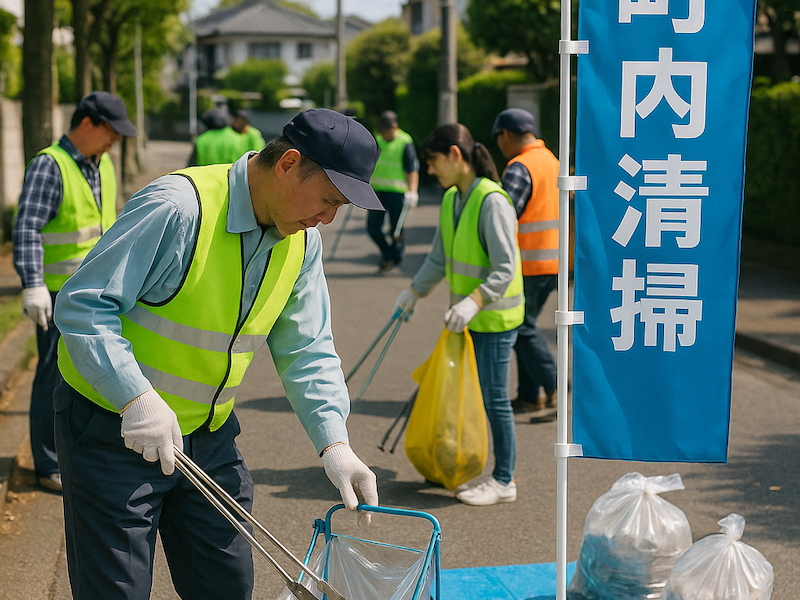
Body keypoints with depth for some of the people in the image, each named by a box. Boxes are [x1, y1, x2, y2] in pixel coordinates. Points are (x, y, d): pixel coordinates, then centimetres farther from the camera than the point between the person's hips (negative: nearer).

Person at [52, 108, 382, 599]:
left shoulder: (303, 240, 0)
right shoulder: (177, 207, -25)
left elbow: (306, 351, 4)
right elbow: (81, 305, -24)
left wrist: (334, 444, -9)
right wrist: (138, 400, -32)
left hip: (209, 435, 7)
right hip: (112, 427, -7)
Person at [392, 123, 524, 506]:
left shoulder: (491, 201, -19)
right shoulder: (452, 200, 8)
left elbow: (505, 269, -23)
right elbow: (440, 259, 19)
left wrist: (473, 302, -33)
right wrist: (414, 292, 15)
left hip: (495, 317, -9)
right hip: (468, 316, 9)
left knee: (494, 398, -1)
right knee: (476, 395, 13)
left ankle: (503, 481, 12)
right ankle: (499, 472, 24)